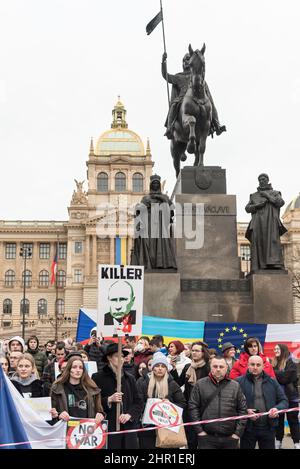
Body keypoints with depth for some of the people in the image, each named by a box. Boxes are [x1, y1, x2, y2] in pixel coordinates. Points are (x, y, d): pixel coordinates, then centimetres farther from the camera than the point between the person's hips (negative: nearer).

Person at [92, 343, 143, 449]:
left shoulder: (129, 378, 14)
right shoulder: (98, 377, 1)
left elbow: (138, 402, 12)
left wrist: (129, 414, -5)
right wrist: (109, 400, -15)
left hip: (128, 428, 4)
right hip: (107, 428, -4)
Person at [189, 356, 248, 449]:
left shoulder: (235, 386, 7)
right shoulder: (200, 384, 3)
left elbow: (242, 409, 7)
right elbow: (193, 407, 1)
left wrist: (238, 432, 1)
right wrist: (199, 430, -4)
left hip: (230, 438, 2)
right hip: (206, 438, -1)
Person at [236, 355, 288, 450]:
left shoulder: (272, 382, 9)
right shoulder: (239, 382, -3)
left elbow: (284, 401, 13)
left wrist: (277, 409, -8)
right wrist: (245, 411, -18)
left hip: (268, 428, 3)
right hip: (248, 428, -3)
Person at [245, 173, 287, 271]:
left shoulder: (275, 193, 20)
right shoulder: (254, 195, 26)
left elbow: (281, 203, 1)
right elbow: (247, 208, 14)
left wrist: (267, 195, 3)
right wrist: (258, 205, -5)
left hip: (271, 222, -2)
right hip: (258, 222, 2)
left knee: (272, 241, -20)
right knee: (258, 243, -12)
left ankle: (275, 264, -33)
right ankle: (258, 268, -19)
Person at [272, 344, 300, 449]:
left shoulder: (290, 362, -8)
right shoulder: (275, 362, 8)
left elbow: (285, 377, -19)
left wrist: (273, 372, -12)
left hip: (290, 396, -5)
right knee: (279, 419, 13)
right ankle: (278, 441, 23)